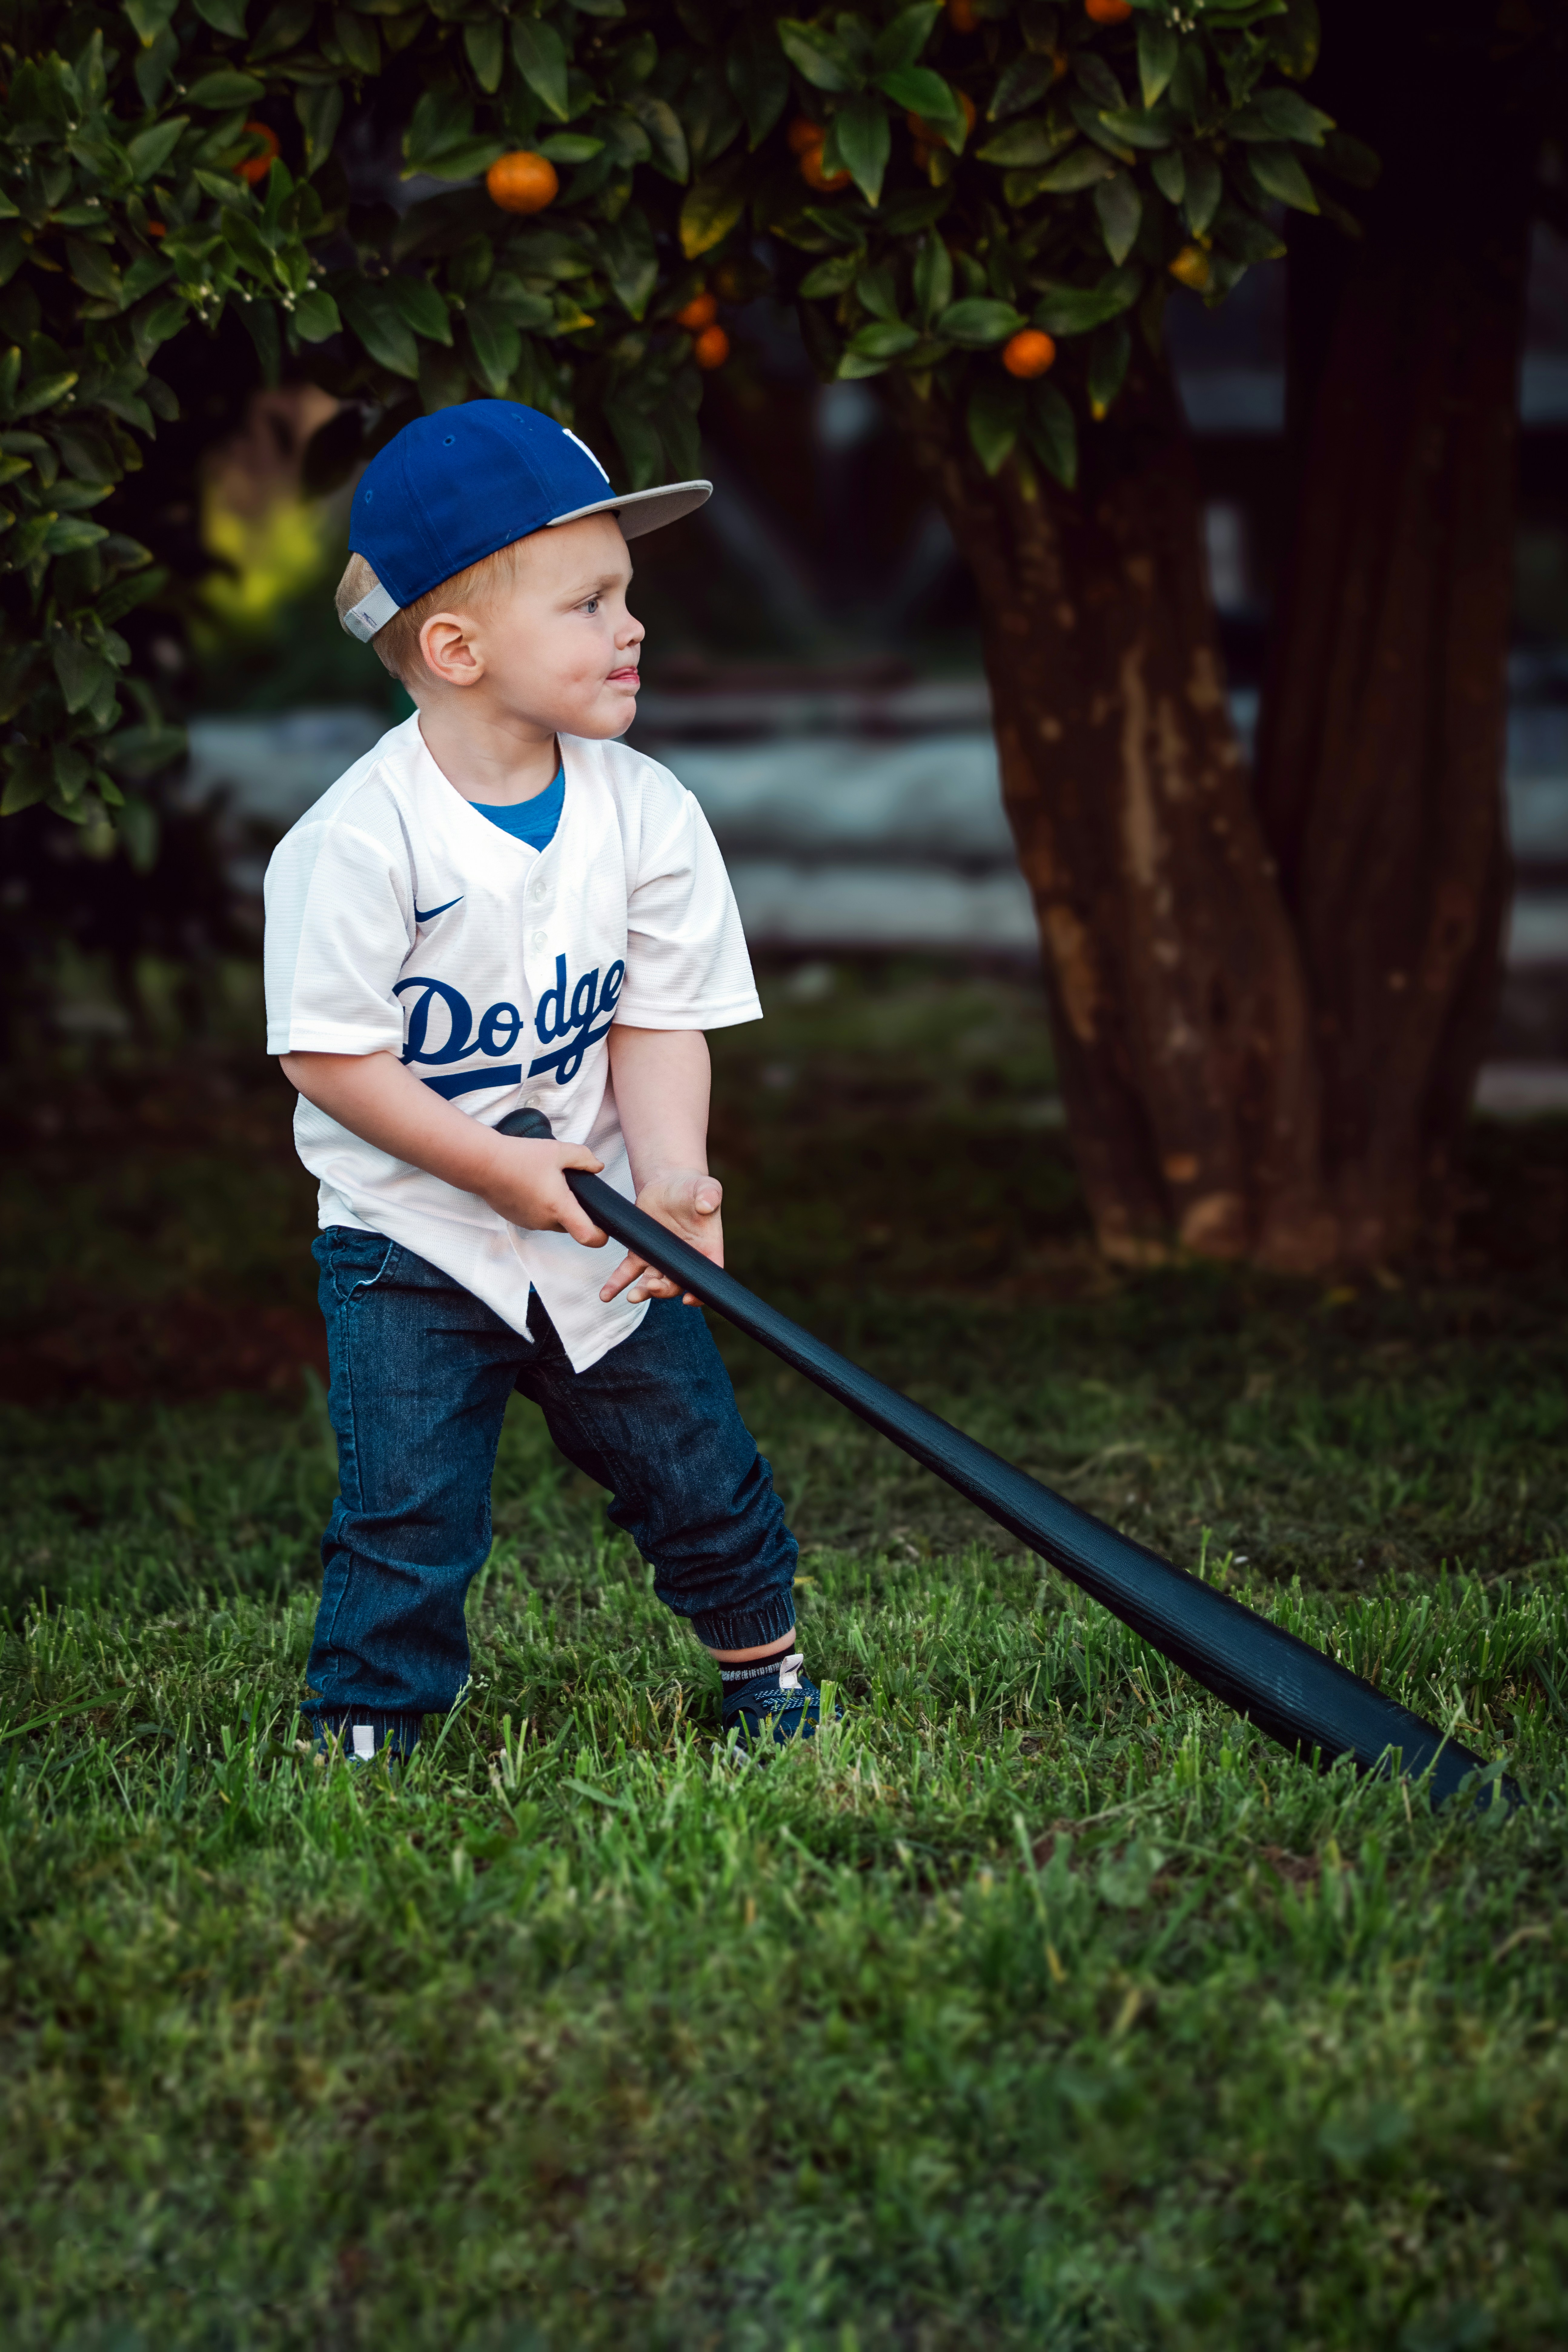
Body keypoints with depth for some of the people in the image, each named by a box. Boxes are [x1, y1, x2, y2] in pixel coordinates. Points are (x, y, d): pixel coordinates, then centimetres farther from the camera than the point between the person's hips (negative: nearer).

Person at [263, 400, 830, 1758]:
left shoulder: (645, 812, -5)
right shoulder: (363, 836, -20)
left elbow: (660, 1020, -3)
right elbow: (327, 1050, -16)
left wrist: (671, 1181, -19)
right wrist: (495, 1167, -19)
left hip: (595, 1236, 4)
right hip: (413, 1238, -4)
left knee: (704, 1478, 11)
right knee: (409, 1527, -9)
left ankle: (770, 1686, 34)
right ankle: (364, 1743, 7)